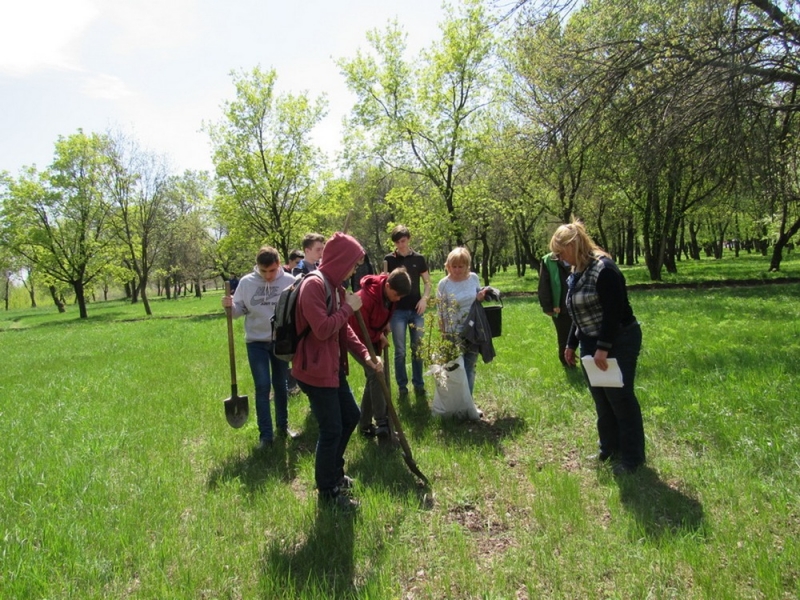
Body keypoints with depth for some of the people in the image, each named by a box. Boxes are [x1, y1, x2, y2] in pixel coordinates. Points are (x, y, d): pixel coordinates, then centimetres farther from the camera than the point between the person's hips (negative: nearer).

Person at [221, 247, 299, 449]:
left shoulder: (289, 281, -9)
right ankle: (265, 434, 9)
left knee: (280, 385, 14)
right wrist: (230, 306, -21)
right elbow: (239, 310, 0)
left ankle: (283, 426, 31)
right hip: (256, 342, 0)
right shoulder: (246, 282, -6)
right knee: (262, 387, -1)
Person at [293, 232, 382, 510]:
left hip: (333, 367, 10)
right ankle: (327, 491, 20)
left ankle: (334, 472, 39)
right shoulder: (313, 285, -21)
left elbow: (344, 329, 15)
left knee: (350, 416, 20)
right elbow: (322, 330, -28)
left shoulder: (335, 286, 10)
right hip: (315, 370, -10)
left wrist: (365, 355, 7)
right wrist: (348, 308, -17)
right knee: (331, 429, 0)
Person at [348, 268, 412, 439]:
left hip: (374, 338, 8)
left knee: (374, 378, 7)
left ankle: (365, 425, 16)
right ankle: (382, 423, -15)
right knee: (375, 375, -18)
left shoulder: (390, 292, -10)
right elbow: (360, 329, -26)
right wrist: (379, 337, -15)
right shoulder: (366, 298, -34)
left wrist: (386, 324, -2)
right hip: (360, 339, -8)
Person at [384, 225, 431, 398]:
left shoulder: (419, 258, 4)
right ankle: (402, 385, 15)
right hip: (397, 311, -2)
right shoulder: (389, 259, 0)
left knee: (417, 350, 8)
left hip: (416, 310, 2)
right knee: (400, 351, 3)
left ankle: (418, 384, 19)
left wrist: (424, 299, -7)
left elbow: (428, 282, 10)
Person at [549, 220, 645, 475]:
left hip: (618, 342, -9)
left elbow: (613, 312, -23)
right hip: (591, 344, 9)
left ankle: (632, 457, 14)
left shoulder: (603, 269, -18)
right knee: (601, 399, 14)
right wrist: (571, 344, 18)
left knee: (620, 399, 0)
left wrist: (603, 348, -24)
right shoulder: (576, 273, 10)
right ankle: (609, 450, 29)